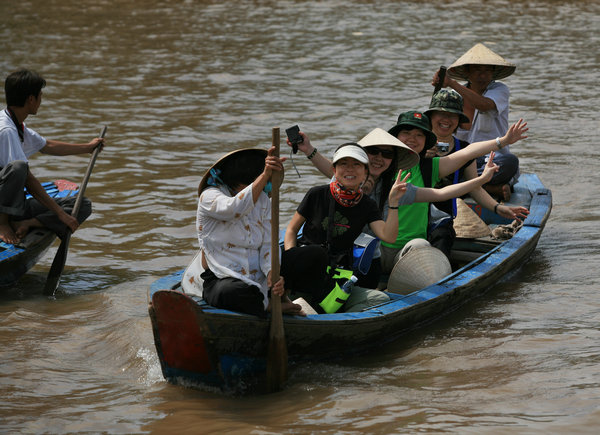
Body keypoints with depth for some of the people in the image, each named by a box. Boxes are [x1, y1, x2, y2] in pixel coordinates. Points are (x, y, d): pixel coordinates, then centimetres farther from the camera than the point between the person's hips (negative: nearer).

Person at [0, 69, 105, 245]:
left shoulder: (17, 125, 12)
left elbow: (47, 146, 32)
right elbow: (28, 180, -23)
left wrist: (88, 147, 42)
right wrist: (60, 213, -22)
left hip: (15, 205, 9)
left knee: (83, 205, -1)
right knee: (17, 167, -39)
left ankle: (26, 223, -15)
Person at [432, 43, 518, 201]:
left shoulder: (500, 90, -2)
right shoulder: (456, 97, 7)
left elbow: (484, 105, -25)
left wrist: (452, 83, -32)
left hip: (494, 160, -3)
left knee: (510, 162, -37)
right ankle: (494, 188, -27)